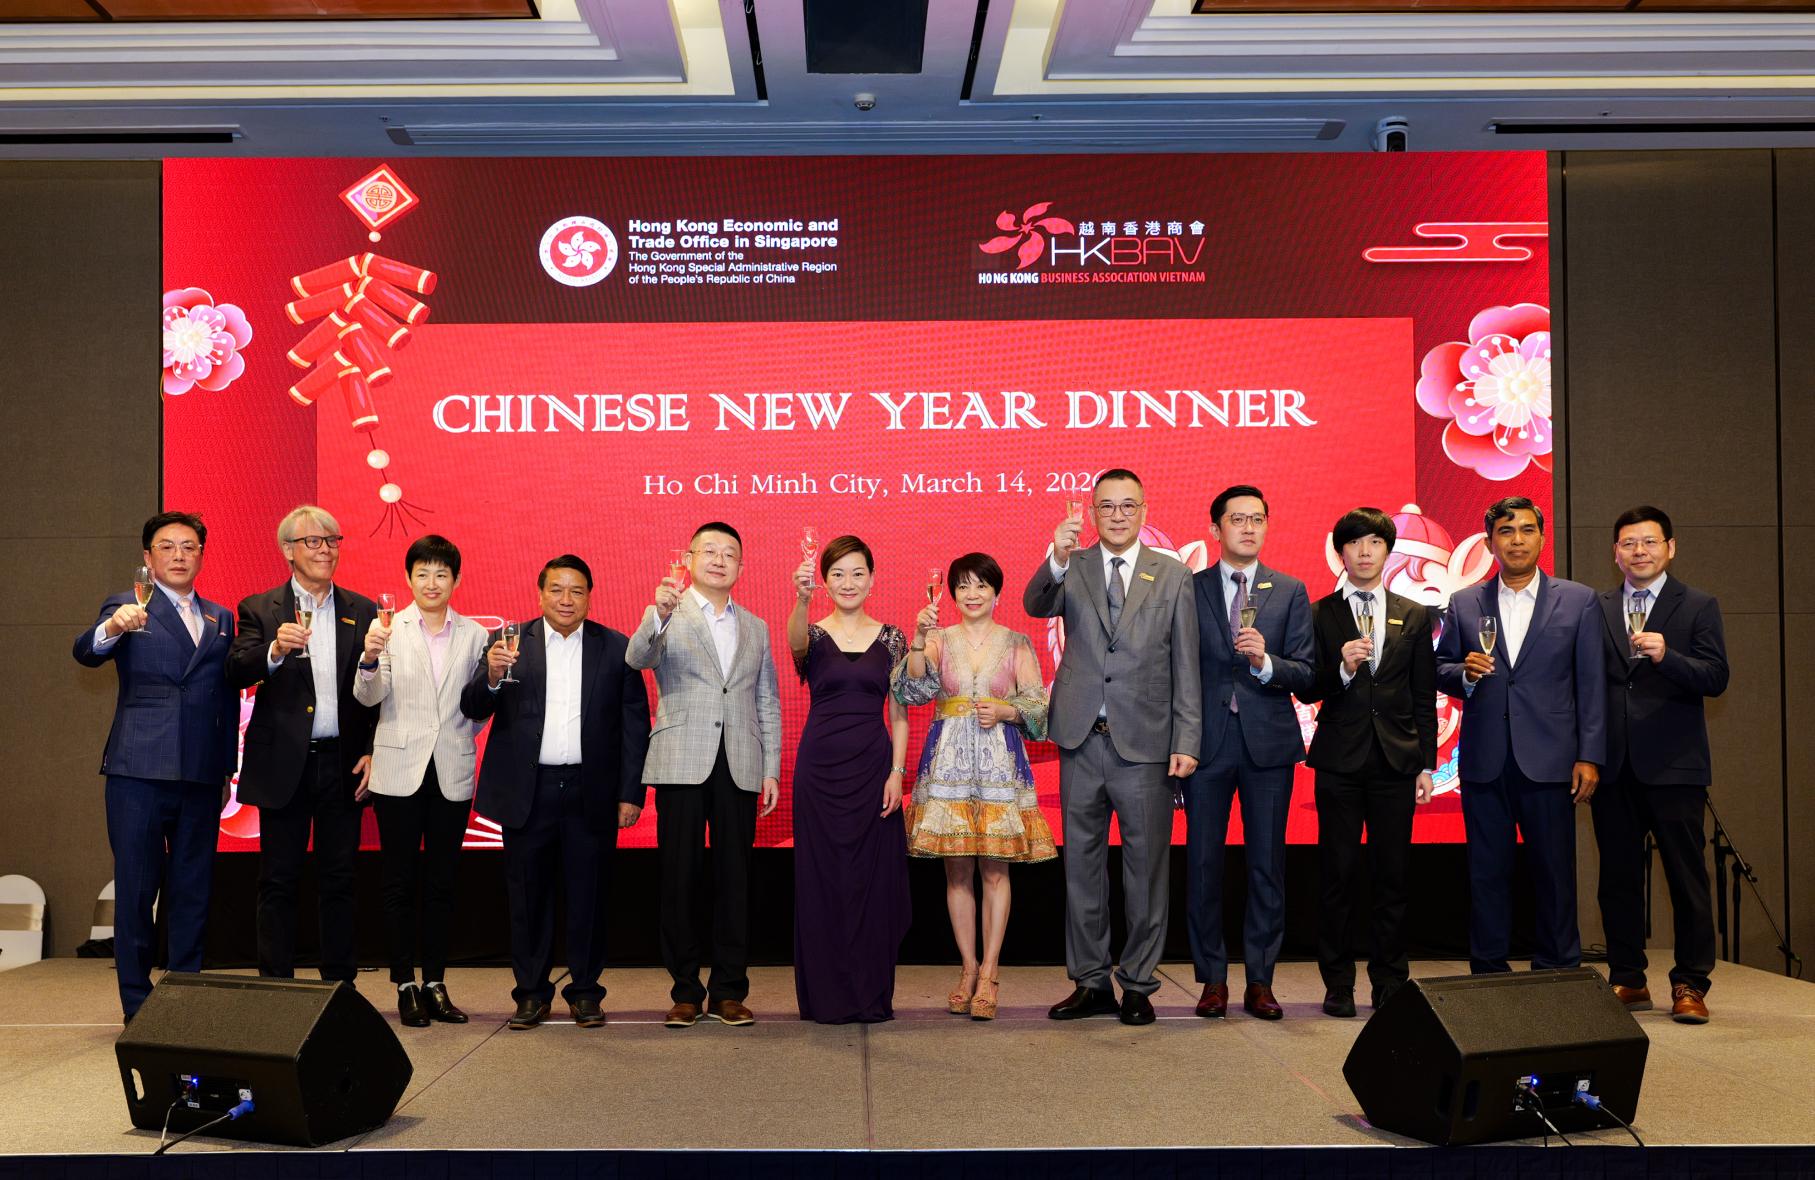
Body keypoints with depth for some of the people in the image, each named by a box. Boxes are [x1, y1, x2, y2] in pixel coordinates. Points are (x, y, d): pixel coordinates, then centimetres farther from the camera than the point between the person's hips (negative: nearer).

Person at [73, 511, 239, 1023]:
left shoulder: (220, 618, 16)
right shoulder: (127, 608, 4)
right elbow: (86, 652, -15)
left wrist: (227, 768, 11)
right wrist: (112, 627, -37)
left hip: (201, 776, 4)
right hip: (139, 773, -4)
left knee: (193, 892, 9)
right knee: (136, 890, 2)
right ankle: (138, 1005, 10)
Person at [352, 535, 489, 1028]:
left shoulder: (473, 635, 6)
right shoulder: (388, 627, -1)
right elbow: (368, 696, -12)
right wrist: (369, 659, -29)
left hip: (452, 773, 2)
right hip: (400, 771, -2)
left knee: (441, 883, 9)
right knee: (400, 882, 4)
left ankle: (435, 983, 17)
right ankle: (405, 984, 12)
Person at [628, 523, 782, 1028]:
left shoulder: (755, 628, 17)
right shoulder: (667, 615, 5)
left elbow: (768, 704, 16)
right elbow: (637, 658, -16)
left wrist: (771, 769, 9)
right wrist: (659, 613, -34)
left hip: (739, 768, 3)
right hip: (682, 765, -3)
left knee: (734, 877, 4)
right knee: (680, 876, 1)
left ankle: (728, 991, 12)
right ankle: (685, 991, 11)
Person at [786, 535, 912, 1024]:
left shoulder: (891, 638, 7)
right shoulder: (812, 634, 2)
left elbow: (898, 712, 6)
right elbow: (796, 639, -25)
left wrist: (897, 771, -4)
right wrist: (801, 599, -45)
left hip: (873, 767, 1)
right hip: (820, 767, -1)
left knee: (875, 878, 3)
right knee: (821, 879, 2)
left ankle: (872, 993, 15)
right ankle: (827, 996, 13)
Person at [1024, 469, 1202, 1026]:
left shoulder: (1173, 575, 4)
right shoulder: (1072, 568, 6)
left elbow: (1186, 668, 2)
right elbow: (1036, 605, -15)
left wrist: (1186, 743, -4)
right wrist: (1057, 561, -34)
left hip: (1144, 745, -1)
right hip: (1082, 744, 1)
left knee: (1145, 870, 6)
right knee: (1081, 866, 10)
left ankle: (1138, 984, 20)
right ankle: (1090, 982, 23)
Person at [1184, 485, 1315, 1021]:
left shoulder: (1290, 592, 8)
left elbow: (1306, 675, 2)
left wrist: (1266, 662, -18)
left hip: (1269, 741, 1)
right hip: (1206, 741, -1)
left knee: (1268, 865, 4)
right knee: (1203, 862, 1)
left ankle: (1260, 981, 14)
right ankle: (1212, 980, 12)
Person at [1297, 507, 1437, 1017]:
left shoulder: (1415, 617, 10)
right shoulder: (1319, 615, 5)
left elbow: (1425, 700, 9)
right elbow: (1307, 692, 1)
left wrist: (1426, 765, 4)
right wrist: (1342, 668, -17)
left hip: (1396, 760, 1)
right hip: (1340, 760, -1)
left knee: (1392, 874, 4)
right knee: (1337, 874, 1)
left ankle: (1390, 982, 14)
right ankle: (1338, 984, 10)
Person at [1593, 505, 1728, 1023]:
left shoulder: (1697, 606, 4)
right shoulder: (1597, 609, 12)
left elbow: (1715, 678, -6)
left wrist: (1666, 655, -23)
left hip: (1673, 765, -3)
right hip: (1613, 765, 3)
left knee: (1686, 877, 0)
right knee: (1618, 877, 8)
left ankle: (1690, 986, 8)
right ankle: (1628, 981, 17)